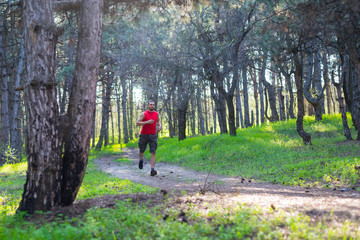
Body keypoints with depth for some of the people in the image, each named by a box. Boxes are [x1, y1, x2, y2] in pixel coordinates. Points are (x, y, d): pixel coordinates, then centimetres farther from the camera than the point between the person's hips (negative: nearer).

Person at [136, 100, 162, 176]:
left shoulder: (156, 114, 4)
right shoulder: (143, 114, -8)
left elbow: (158, 120, 23)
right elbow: (137, 123, -16)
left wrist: (159, 126, 1)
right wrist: (147, 122, -25)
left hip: (153, 136, 2)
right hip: (144, 135, -1)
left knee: (153, 153, -13)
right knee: (141, 151, 15)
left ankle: (152, 170, -18)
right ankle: (141, 160, 51)